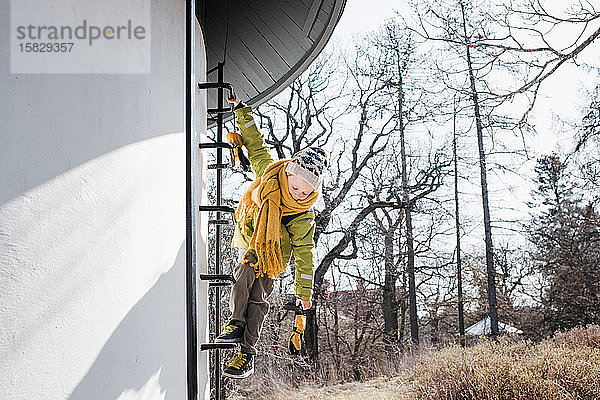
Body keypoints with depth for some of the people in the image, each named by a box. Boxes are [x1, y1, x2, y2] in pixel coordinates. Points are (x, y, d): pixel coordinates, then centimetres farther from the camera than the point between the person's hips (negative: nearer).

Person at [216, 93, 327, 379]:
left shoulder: (303, 218, -23)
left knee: (257, 297, -12)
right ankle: (237, 324, -24)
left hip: (272, 252, -3)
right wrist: (241, 110, 3)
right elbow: (255, 146, -1)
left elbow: (304, 255, -17)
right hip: (249, 240, 3)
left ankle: (247, 354, -12)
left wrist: (303, 292, -14)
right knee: (245, 272, -27)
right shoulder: (268, 173, -17)